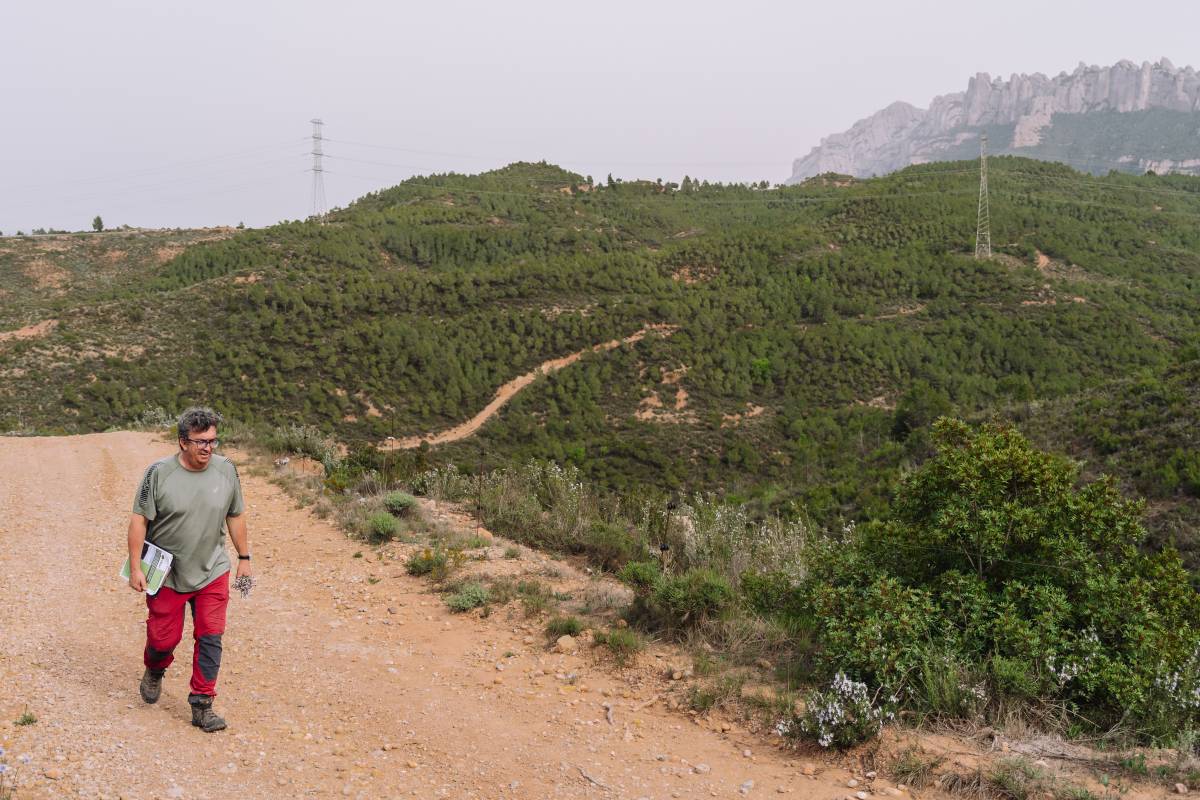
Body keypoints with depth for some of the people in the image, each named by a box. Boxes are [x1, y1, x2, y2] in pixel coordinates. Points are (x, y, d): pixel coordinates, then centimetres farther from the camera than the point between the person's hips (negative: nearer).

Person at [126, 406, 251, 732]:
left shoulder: (226, 470, -2)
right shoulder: (159, 472, -11)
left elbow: (236, 516, 9)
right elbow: (139, 520, -7)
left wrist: (244, 558, 11)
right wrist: (135, 567, -10)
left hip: (212, 572, 2)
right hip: (166, 575, -2)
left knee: (210, 637, -3)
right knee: (164, 637, 7)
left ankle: (202, 705, 7)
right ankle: (154, 671, 41)